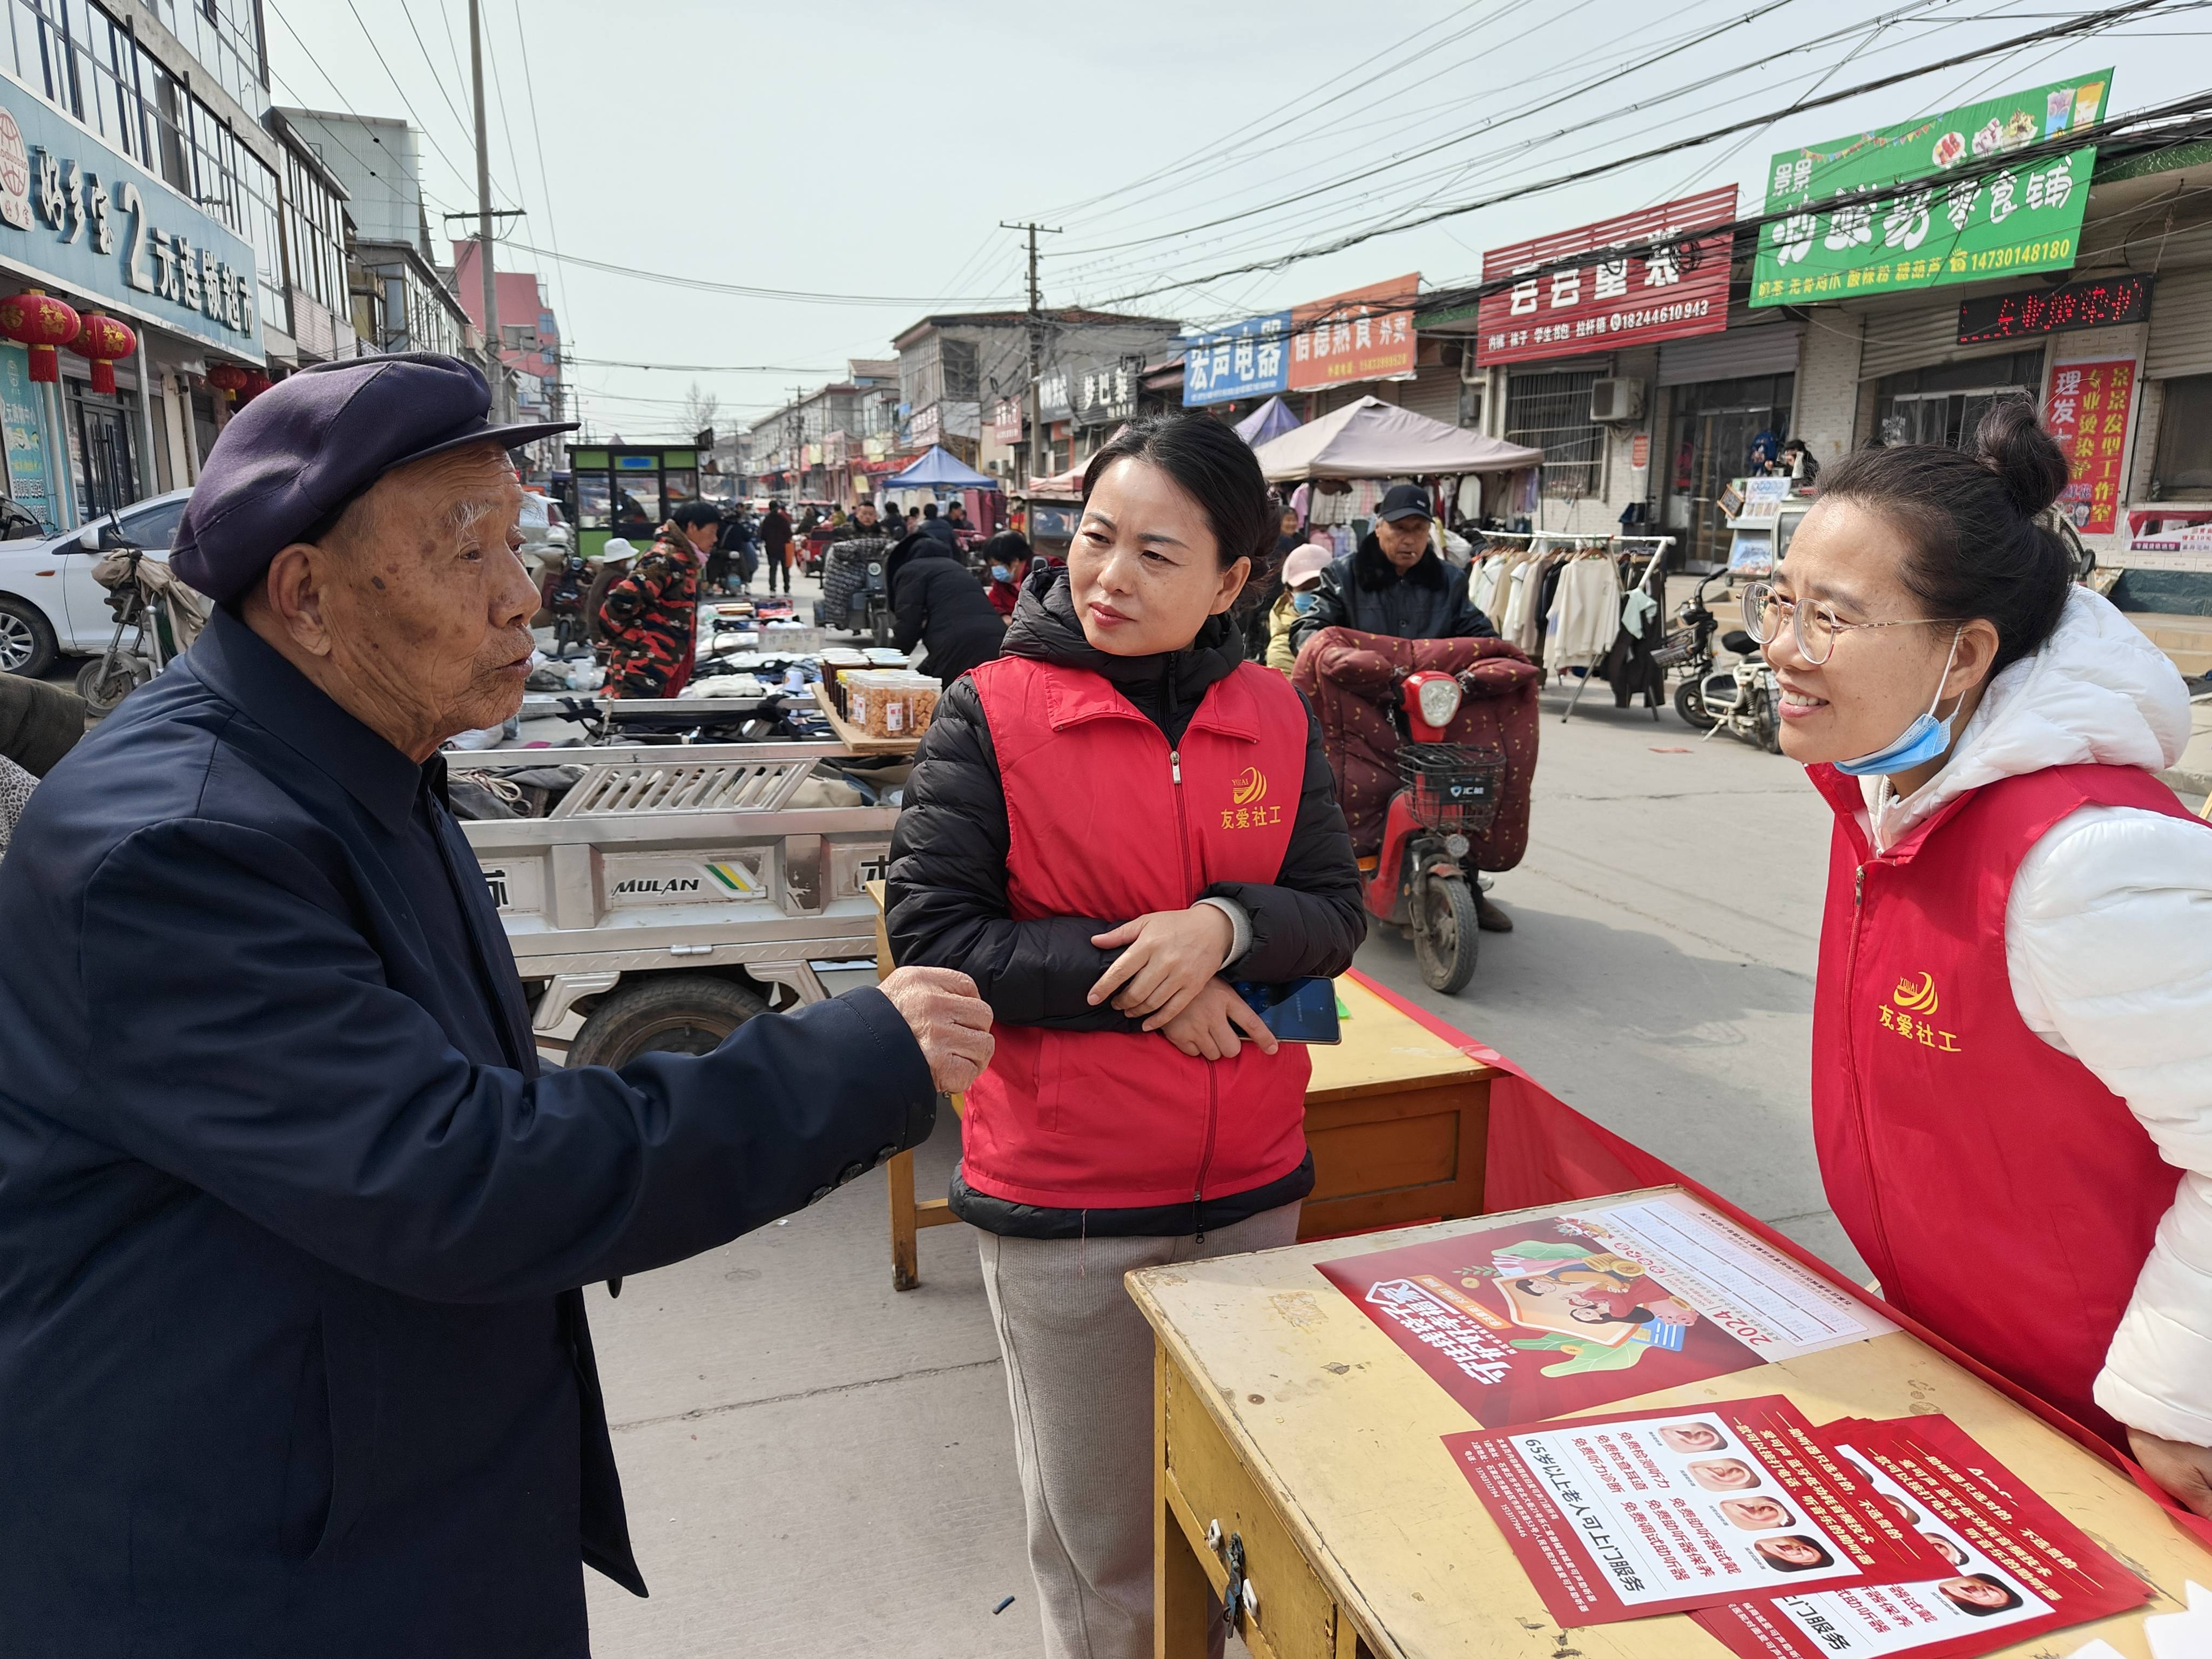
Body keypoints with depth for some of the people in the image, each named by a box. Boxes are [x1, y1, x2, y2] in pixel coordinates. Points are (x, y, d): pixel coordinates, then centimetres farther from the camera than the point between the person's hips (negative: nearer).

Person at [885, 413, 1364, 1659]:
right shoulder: (991, 713, -10)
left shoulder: (1275, 717, 0)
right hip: (1062, 1199, -3)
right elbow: (931, 934, -13)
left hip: (1252, 1184, 4)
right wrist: (1141, 980, -17)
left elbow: (1338, 915, 1)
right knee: (1096, 1518, 15)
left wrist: (1222, 927, -19)